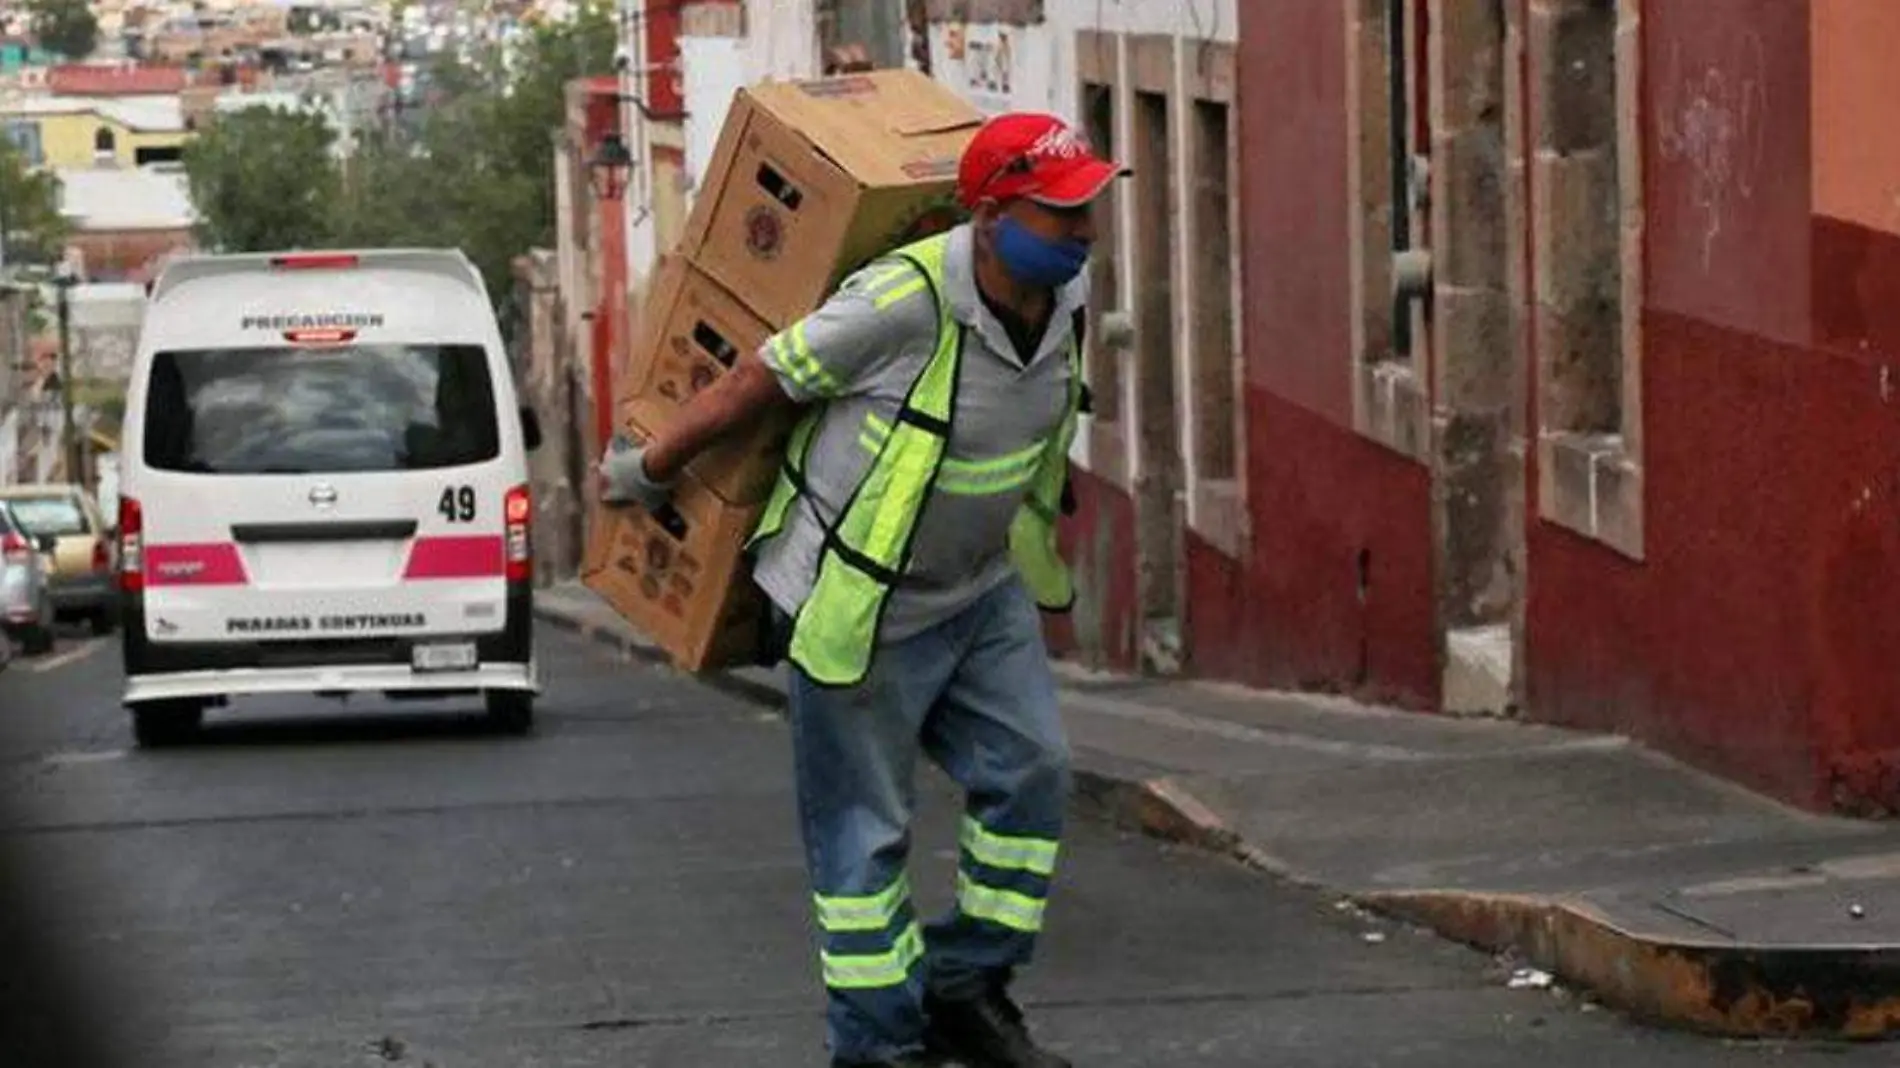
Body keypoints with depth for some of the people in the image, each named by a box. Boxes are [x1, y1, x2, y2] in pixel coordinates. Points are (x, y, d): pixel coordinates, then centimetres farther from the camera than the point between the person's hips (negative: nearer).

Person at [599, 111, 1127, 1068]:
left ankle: (968, 991, 16)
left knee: (1030, 772, 2)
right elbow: (758, 379, -17)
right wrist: (646, 471, -5)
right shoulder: (905, 301, -30)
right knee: (864, 828, 2)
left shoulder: (1067, 293, -7)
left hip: (981, 588, 7)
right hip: (860, 601, -7)